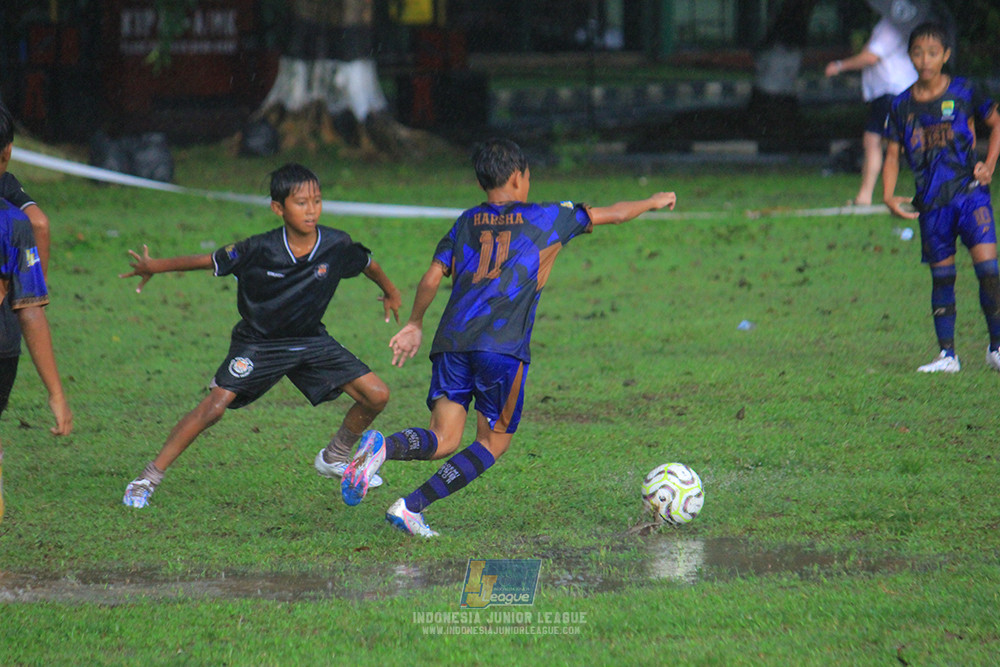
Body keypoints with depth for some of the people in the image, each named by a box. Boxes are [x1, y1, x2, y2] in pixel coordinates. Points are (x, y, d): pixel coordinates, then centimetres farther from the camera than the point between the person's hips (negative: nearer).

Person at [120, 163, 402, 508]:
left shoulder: (337, 246, -15)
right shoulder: (260, 250, -23)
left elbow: (367, 264, 7)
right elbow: (208, 261, -11)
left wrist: (390, 292, 26)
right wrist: (155, 267, -12)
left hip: (311, 341, 4)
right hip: (258, 342, -4)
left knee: (376, 395, -6)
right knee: (214, 406, -20)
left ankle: (334, 458, 20)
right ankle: (149, 477, -8)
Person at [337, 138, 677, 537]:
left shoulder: (466, 223, 19)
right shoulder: (547, 218, 12)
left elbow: (432, 279, 14)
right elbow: (612, 215, 22)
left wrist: (415, 325, 28)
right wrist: (653, 203, 39)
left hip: (452, 340, 4)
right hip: (503, 347, -4)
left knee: (444, 440, 1)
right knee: (493, 443, 7)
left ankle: (382, 447, -32)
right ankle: (411, 507, -7)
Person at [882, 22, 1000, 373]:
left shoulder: (963, 93, -2)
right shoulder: (902, 105, 4)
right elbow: (893, 154, 12)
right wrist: (889, 196, -2)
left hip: (969, 190, -3)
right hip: (931, 201, 3)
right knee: (942, 277, 7)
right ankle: (947, 355, 15)